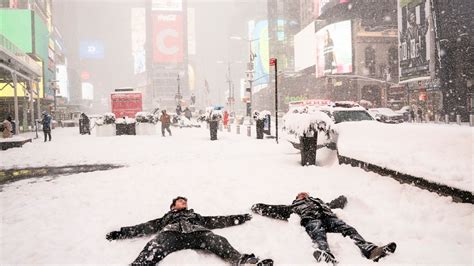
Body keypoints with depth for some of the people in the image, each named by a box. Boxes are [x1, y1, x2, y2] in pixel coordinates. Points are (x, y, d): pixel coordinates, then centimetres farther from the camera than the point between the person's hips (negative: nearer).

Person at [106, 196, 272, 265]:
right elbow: (146, 227, 30)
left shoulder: (195, 216, 43)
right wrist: (121, 233, 20)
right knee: (153, 249, -37)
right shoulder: (166, 218, 40)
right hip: (171, 233, -1)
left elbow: (217, 221, 36)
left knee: (218, 242, -31)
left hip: (196, 233, 1)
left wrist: (238, 219, 29)